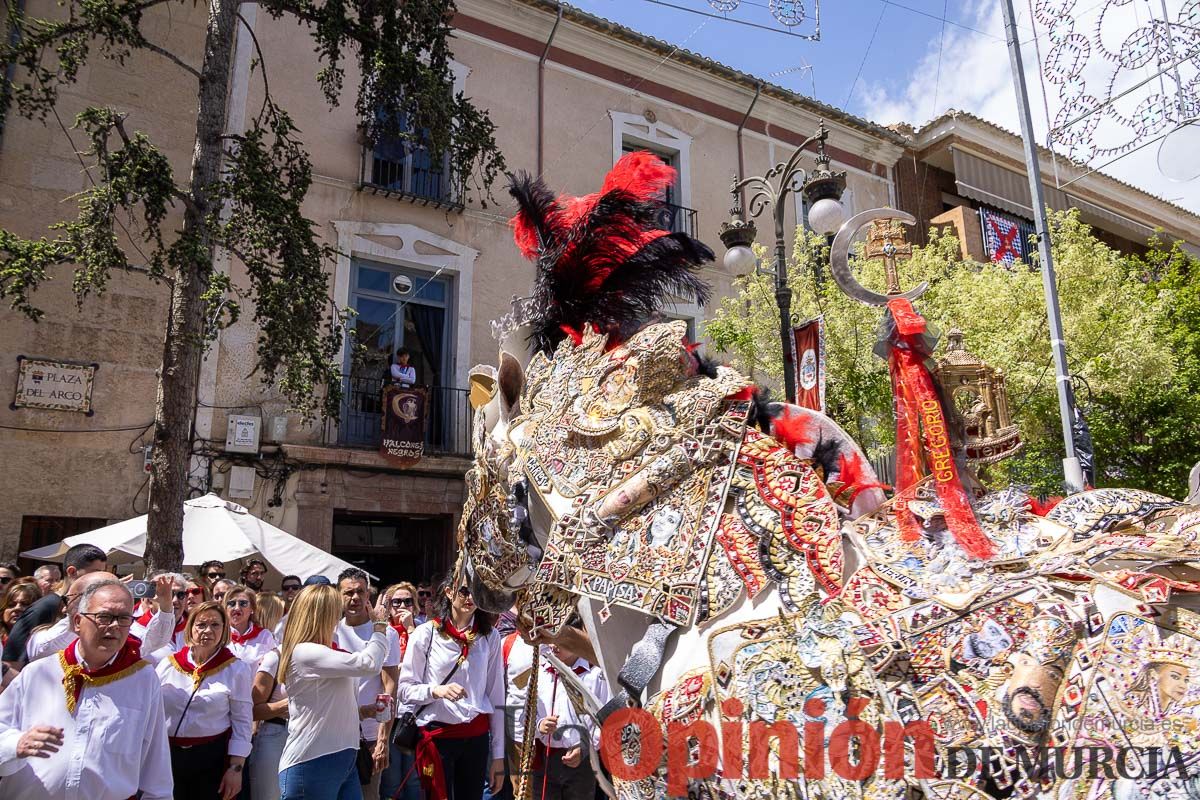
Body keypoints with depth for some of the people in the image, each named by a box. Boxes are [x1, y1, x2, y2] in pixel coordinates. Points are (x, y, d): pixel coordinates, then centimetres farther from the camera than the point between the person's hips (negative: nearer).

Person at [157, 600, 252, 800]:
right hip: (168, 755, 3)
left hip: (214, 757, -2)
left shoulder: (236, 669, -4)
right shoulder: (168, 664, 3)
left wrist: (236, 768, -8)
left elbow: (241, 722, -4)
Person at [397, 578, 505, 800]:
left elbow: (496, 698, 5)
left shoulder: (490, 636, 2)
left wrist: (498, 756, 6)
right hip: (436, 735, -3)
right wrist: (436, 690, -25)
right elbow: (405, 690, -5)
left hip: (477, 737, 3)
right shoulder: (426, 633, -7)